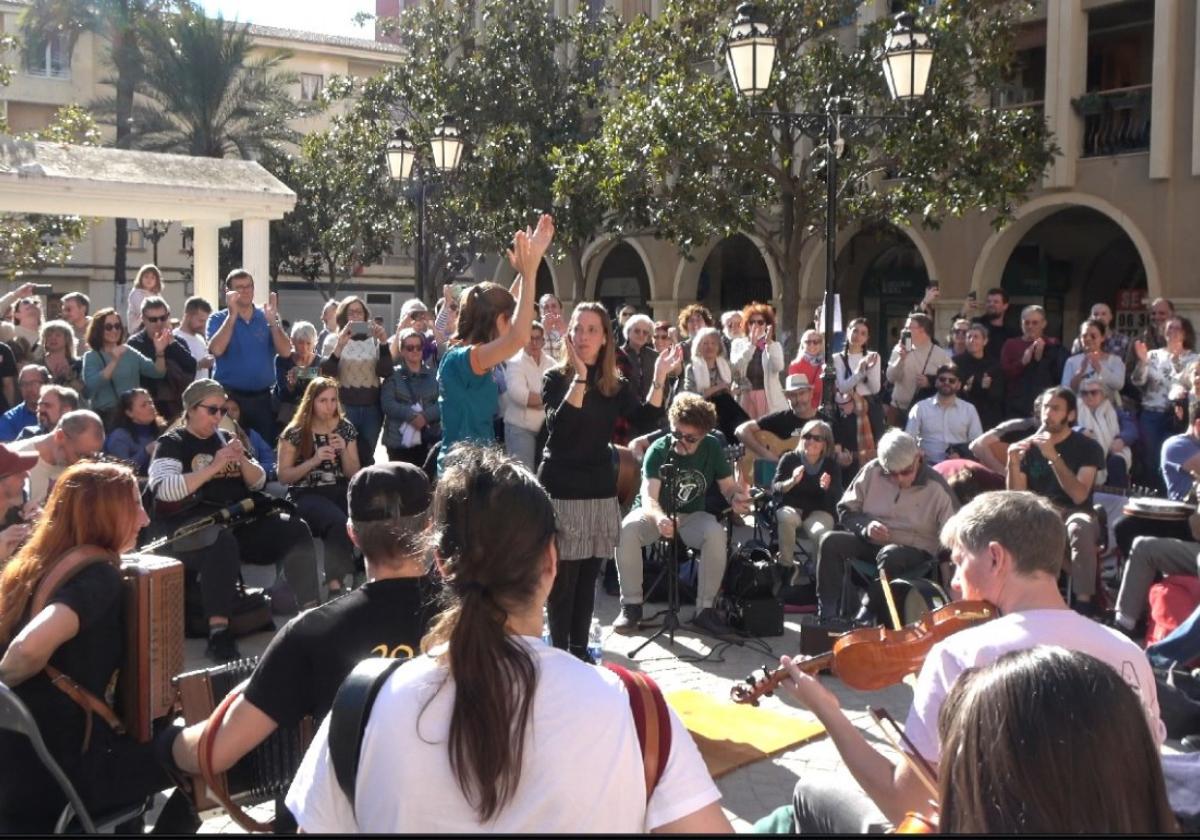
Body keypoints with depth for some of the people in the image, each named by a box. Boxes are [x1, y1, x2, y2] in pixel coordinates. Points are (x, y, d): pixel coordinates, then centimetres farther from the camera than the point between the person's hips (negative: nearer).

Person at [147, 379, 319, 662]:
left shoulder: (226, 438, 20)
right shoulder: (172, 444, 3)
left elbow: (258, 483, 17)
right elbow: (164, 489, -16)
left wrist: (243, 460, -4)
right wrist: (213, 467, -18)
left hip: (238, 519, 6)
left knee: (296, 529, -15)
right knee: (223, 541, -40)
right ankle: (219, 634, -41)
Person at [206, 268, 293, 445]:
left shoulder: (267, 317, 6)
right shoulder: (218, 319, 0)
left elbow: (285, 352, -6)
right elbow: (216, 350, -19)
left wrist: (272, 320, -17)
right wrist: (232, 315, -21)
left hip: (261, 396, 3)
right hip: (229, 395, -2)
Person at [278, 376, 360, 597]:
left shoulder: (345, 428, 9)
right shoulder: (295, 432, -1)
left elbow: (354, 475, 11)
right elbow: (284, 476, -2)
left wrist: (343, 451, -8)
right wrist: (314, 460, -15)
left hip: (340, 491, 4)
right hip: (306, 494, -4)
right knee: (339, 522, -36)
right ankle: (334, 583, -26)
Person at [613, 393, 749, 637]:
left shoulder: (712, 448, -10)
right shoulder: (658, 450, -20)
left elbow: (728, 486, -4)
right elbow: (648, 496, -31)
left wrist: (736, 498, -30)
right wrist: (659, 518, -54)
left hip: (691, 516, 2)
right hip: (654, 512, -1)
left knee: (716, 533, -32)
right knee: (627, 529, -34)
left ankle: (705, 609, -19)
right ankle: (632, 605, -18)